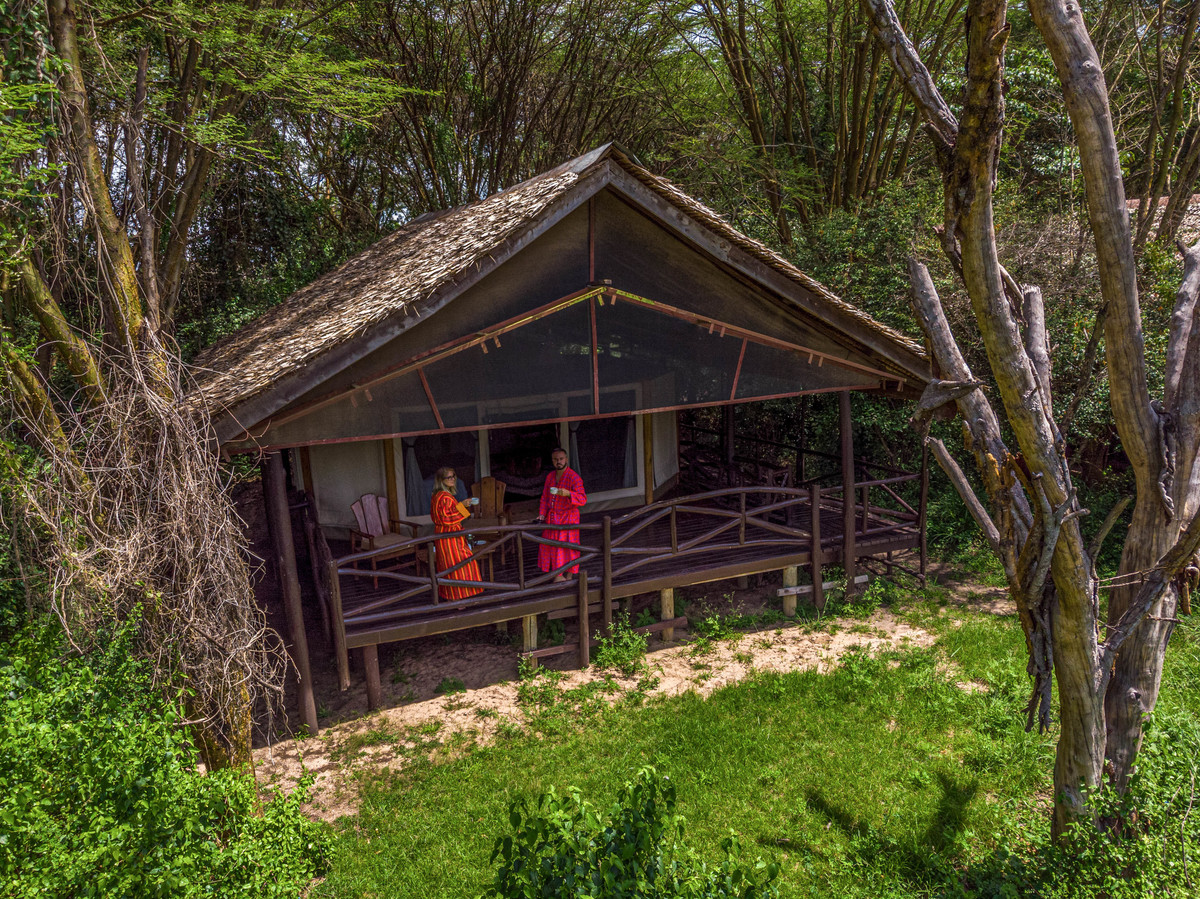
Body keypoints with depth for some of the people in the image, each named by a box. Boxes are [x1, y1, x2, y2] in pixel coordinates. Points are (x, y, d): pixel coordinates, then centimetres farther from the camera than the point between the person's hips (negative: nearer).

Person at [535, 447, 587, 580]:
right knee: (551, 546, 9)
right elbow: (544, 498, 15)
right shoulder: (550, 477, 7)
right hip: (551, 518, 6)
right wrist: (542, 514, 2)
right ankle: (558, 574, 24)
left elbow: (583, 499, -25)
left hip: (567, 517, -6)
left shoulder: (574, 478, -14)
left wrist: (568, 493, -42)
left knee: (567, 547, -2)